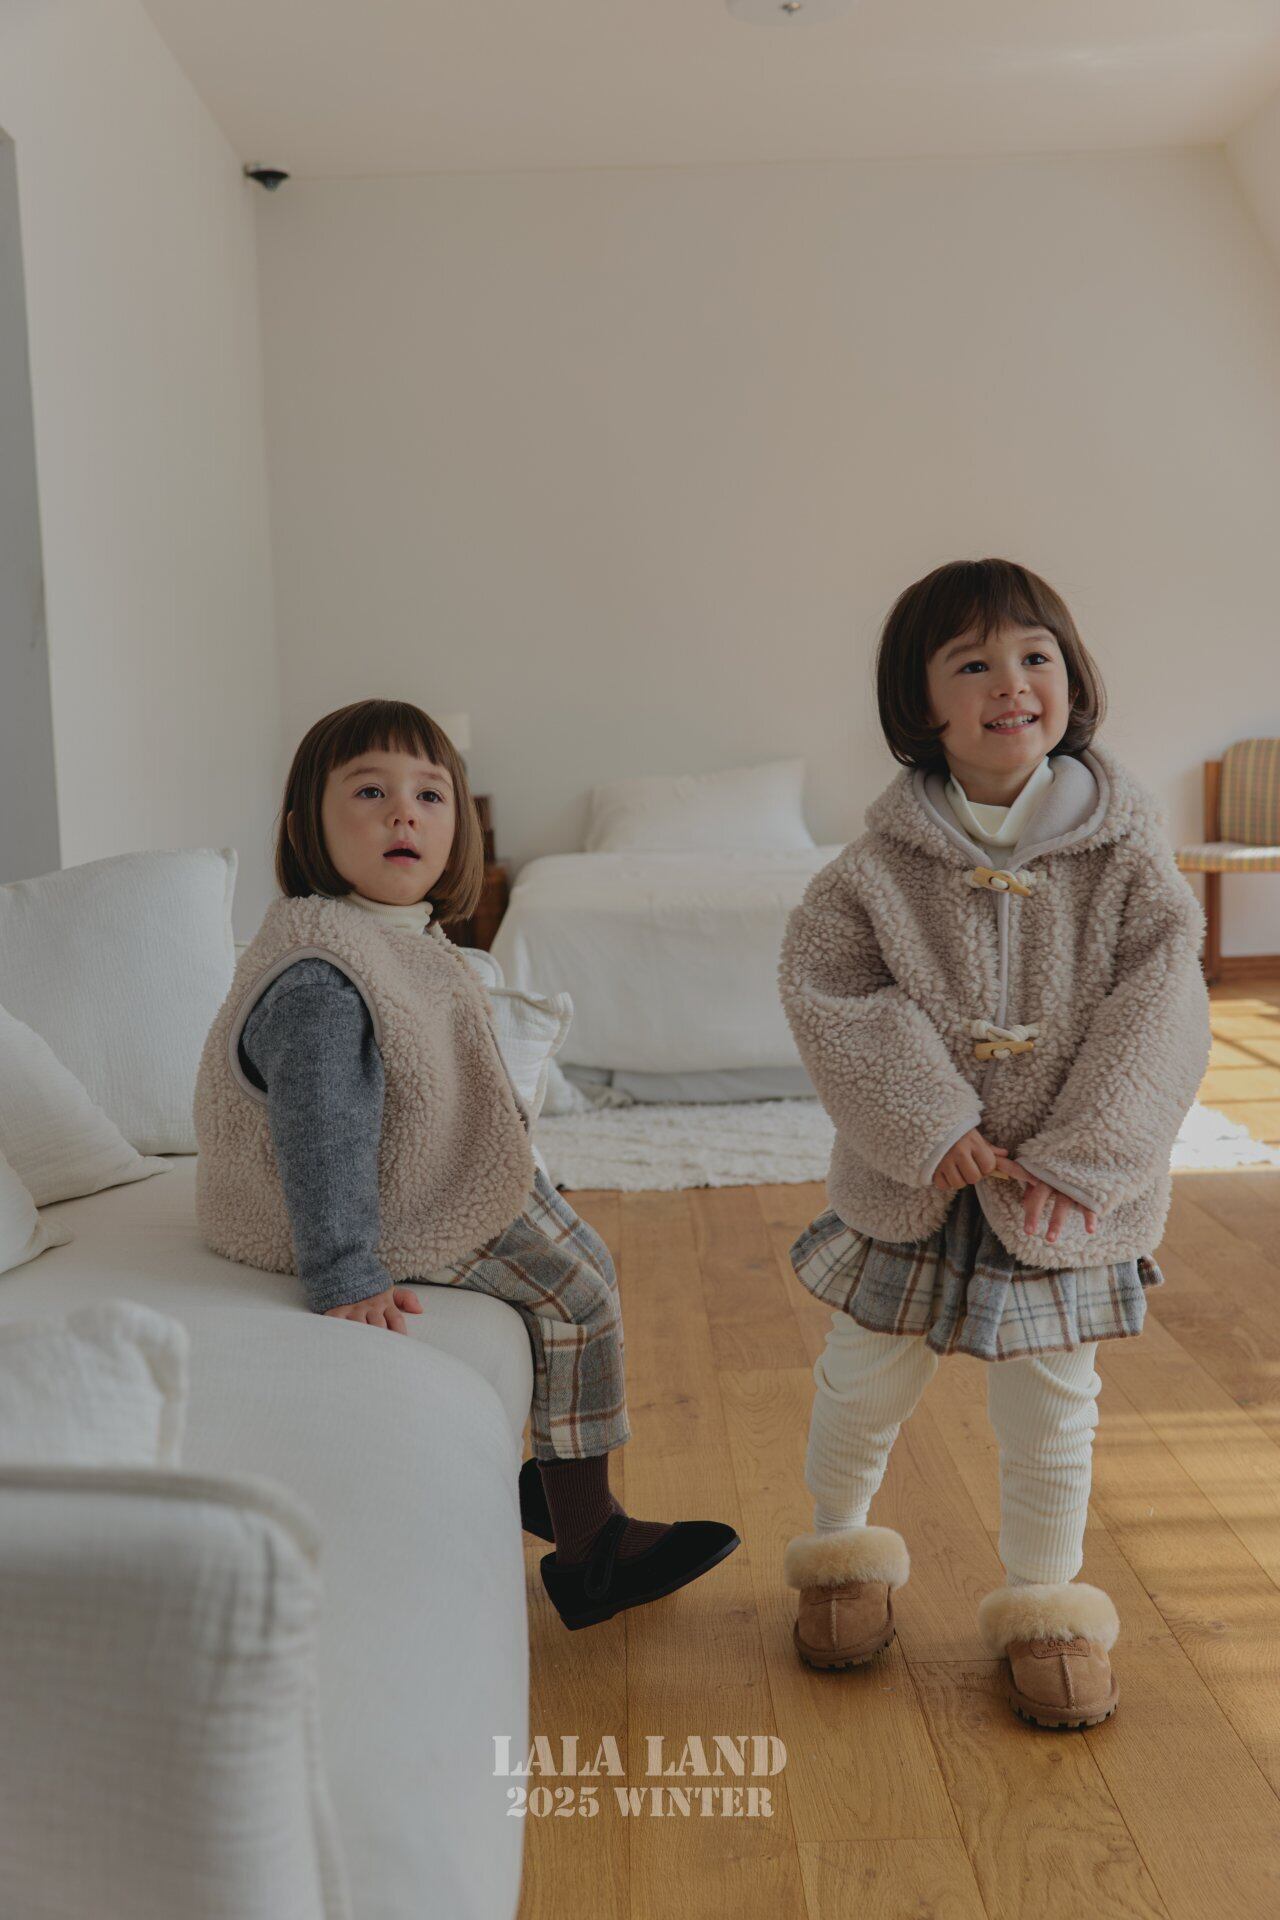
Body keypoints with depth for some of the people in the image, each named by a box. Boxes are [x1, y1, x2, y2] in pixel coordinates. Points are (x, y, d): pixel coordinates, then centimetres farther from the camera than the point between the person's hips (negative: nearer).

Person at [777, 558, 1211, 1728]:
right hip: (911, 1181, 0)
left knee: (1051, 1410, 14)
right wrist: (930, 1124, -20)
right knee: (866, 1381, 16)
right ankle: (840, 1548, 43)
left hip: (1068, 1189, 0)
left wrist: (1078, 1156, -20)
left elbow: (1159, 1014, -12)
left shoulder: (1125, 856, -9)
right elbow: (830, 990, -12)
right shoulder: (884, 865, -9)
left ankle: (1046, 1606, 37)